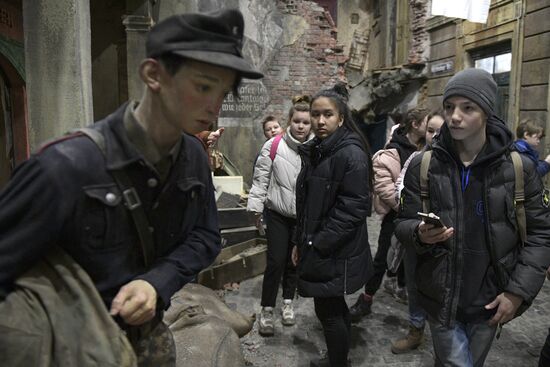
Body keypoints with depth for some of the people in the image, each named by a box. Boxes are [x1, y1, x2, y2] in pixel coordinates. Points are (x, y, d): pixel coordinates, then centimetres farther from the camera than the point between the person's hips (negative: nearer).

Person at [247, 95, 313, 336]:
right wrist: (256, 207, -2)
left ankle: (288, 303, 35)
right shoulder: (274, 146, -10)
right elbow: (261, 178, -3)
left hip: (304, 215, 2)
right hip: (277, 213, -2)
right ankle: (266, 310, 15)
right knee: (275, 262, -3)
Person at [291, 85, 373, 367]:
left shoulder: (351, 154, -16)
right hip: (317, 247, 8)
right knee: (334, 306, 20)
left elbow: (354, 207, -21)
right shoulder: (315, 151, 11)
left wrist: (319, 243, -17)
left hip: (336, 252, -8)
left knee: (327, 310, 2)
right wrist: (301, 241, 13)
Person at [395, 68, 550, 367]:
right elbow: (403, 224, -2)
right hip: (440, 298, -1)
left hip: (489, 301, 2)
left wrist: (519, 290, -9)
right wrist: (419, 234, -25)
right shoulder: (422, 166, -7)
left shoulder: (519, 168, -6)